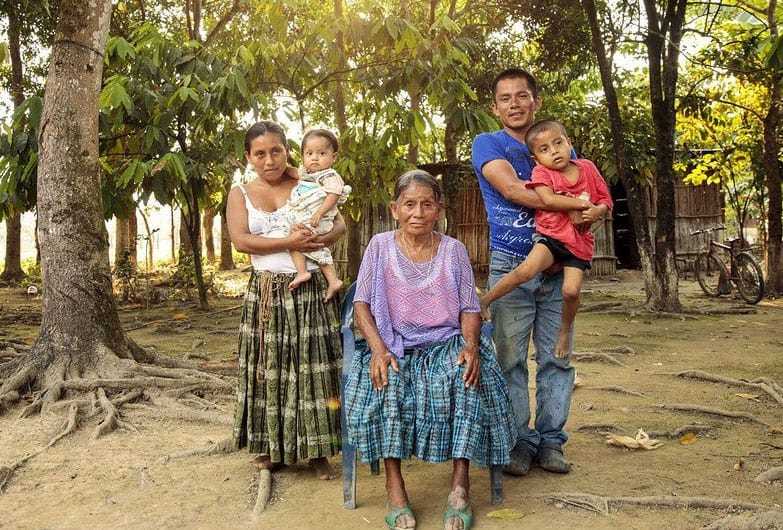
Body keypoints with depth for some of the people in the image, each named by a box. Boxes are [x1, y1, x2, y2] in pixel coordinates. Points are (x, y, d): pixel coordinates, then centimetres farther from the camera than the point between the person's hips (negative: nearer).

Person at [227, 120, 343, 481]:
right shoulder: (240, 193, 6)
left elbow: (339, 224, -1)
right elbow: (239, 239, -9)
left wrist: (318, 240, -23)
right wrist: (288, 243, -19)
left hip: (310, 290, -1)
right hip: (266, 293, 1)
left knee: (313, 367, 0)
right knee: (268, 368, 6)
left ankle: (316, 451, 9)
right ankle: (270, 446, 19)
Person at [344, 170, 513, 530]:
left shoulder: (454, 250, 6)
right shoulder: (381, 246, 4)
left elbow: (470, 309, 4)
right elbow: (362, 303, -2)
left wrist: (471, 345, -17)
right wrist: (378, 349, -18)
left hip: (447, 344, 1)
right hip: (394, 345, 0)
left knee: (467, 378, -31)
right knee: (386, 383, -33)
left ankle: (460, 481, -23)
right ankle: (393, 482, -23)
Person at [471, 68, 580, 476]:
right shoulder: (488, 144, 3)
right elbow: (511, 189, -15)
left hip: (558, 266, 3)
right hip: (510, 266, -3)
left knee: (556, 358, 4)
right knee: (511, 359, 0)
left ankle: (550, 442, 13)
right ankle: (519, 442, 10)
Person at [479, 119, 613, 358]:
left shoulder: (588, 168, 5)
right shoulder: (541, 172, -4)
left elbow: (606, 200, 11)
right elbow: (548, 200, -23)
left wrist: (597, 211, -12)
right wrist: (584, 204, -18)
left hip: (580, 242, 2)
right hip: (550, 235, -2)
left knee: (572, 290, -13)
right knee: (526, 270, -27)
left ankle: (565, 328, 16)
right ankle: (485, 300, -11)